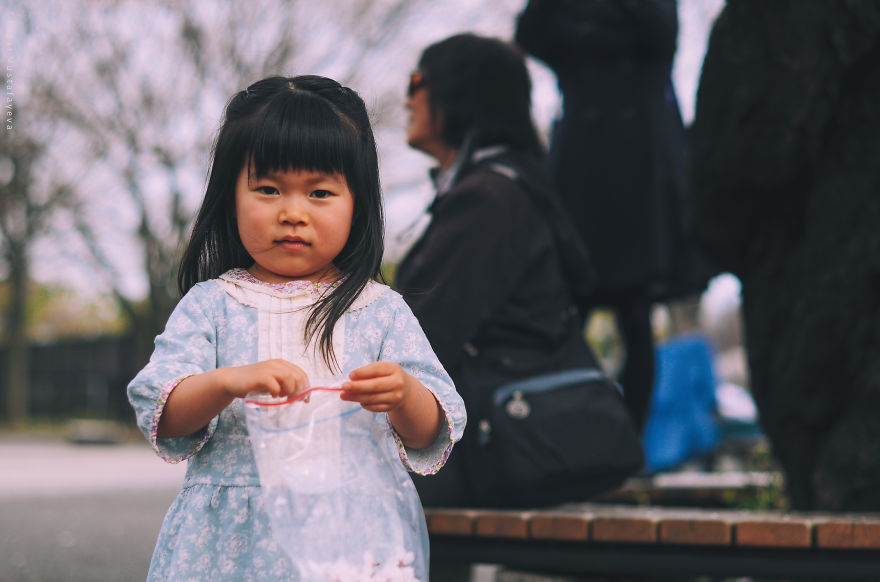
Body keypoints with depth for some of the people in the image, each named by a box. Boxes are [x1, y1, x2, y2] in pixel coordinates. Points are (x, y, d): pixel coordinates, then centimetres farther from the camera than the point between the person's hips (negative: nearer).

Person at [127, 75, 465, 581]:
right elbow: (161, 415, -5)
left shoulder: (379, 310, 5)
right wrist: (228, 382, -23)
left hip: (357, 538, 0)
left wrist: (403, 395, -20)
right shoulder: (212, 304, 5)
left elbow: (431, 436, 2)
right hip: (235, 541, 0)